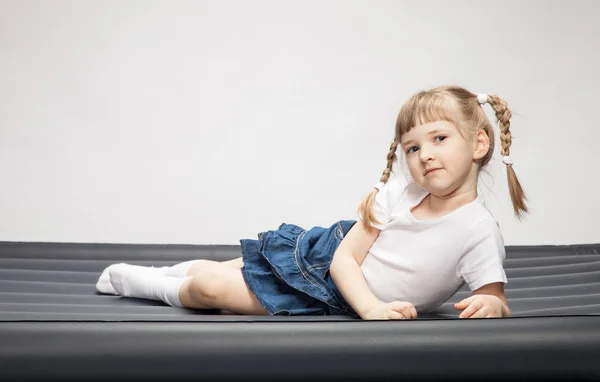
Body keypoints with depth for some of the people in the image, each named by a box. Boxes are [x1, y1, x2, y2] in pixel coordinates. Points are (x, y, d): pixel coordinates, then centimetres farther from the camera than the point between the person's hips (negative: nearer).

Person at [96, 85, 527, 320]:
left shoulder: (479, 231, -24)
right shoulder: (398, 192, -15)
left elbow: (499, 303, -20)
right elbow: (345, 258, -14)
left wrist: (491, 304, -45)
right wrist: (373, 307, -32)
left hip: (335, 302, -2)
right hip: (322, 256, 2)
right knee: (209, 278, 5)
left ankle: (180, 288, 29)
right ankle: (131, 277, 39)